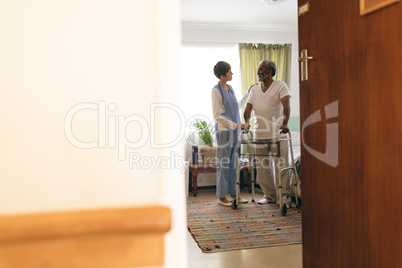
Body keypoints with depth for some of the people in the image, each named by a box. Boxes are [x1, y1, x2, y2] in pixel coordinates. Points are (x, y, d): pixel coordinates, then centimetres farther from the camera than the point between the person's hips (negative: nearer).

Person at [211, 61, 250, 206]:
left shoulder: (230, 88, 12)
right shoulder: (216, 91, -13)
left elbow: (237, 106, 25)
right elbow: (217, 116, -18)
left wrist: (248, 93, 27)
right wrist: (236, 125, -21)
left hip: (234, 130, 8)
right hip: (223, 130, -8)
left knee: (233, 163, 11)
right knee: (223, 163, -1)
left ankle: (233, 193, 21)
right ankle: (221, 196, 9)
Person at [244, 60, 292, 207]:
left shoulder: (280, 86, 0)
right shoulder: (254, 89, 14)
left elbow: (286, 106, -13)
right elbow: (248, 108, 10)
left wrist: (284, 123, -28)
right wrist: (246, 123, -8)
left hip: (277, 132, -5)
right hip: (259, 133, 5)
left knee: (280, 164, -3)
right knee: (262, 165, 6)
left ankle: (284, 195, 9)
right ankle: (270, 195, 18)